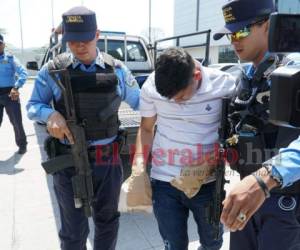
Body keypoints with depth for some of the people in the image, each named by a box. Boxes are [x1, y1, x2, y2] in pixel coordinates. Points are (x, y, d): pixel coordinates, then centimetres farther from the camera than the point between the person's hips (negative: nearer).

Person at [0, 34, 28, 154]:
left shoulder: (10, 58, 1)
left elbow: (23, 73, -10)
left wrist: (16, 87, -23)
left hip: (10, 94, -2)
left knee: (16, 121, 5)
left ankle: (22, 144, 22)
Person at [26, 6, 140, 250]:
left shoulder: (117, 69, 0)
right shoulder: (53, 70, -3)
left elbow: (141, 103, 8)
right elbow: (32, 106, 3)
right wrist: (50, 114, -18)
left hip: (108, 160, 2)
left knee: (107, 222, 21)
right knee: (73, 230, 14)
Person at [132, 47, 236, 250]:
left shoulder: (225, 85, -12)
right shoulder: (151, 87, -7)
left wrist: (213, 165, -15)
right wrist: (139, 163, -8)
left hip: (209, 182, 0)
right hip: (164, 182, 0)